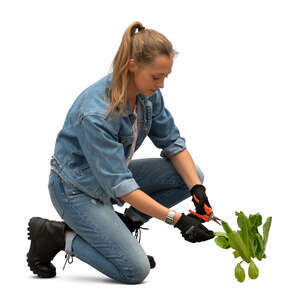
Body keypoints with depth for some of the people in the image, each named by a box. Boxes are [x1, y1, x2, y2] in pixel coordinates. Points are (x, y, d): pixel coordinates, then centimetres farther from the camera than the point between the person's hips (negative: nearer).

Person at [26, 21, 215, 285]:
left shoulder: (149, 94, -12)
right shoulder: (95, 112, -34)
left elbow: (172, 142, -2)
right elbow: (120, 185, -32)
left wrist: (198, 190, -17)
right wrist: (177, 219, -33)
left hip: (115, 172, 8)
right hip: (77, 189, -8)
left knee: (192, 174, -6)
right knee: (135, 270, -16)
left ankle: (122, 225, 6)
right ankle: (57, 236, 1)